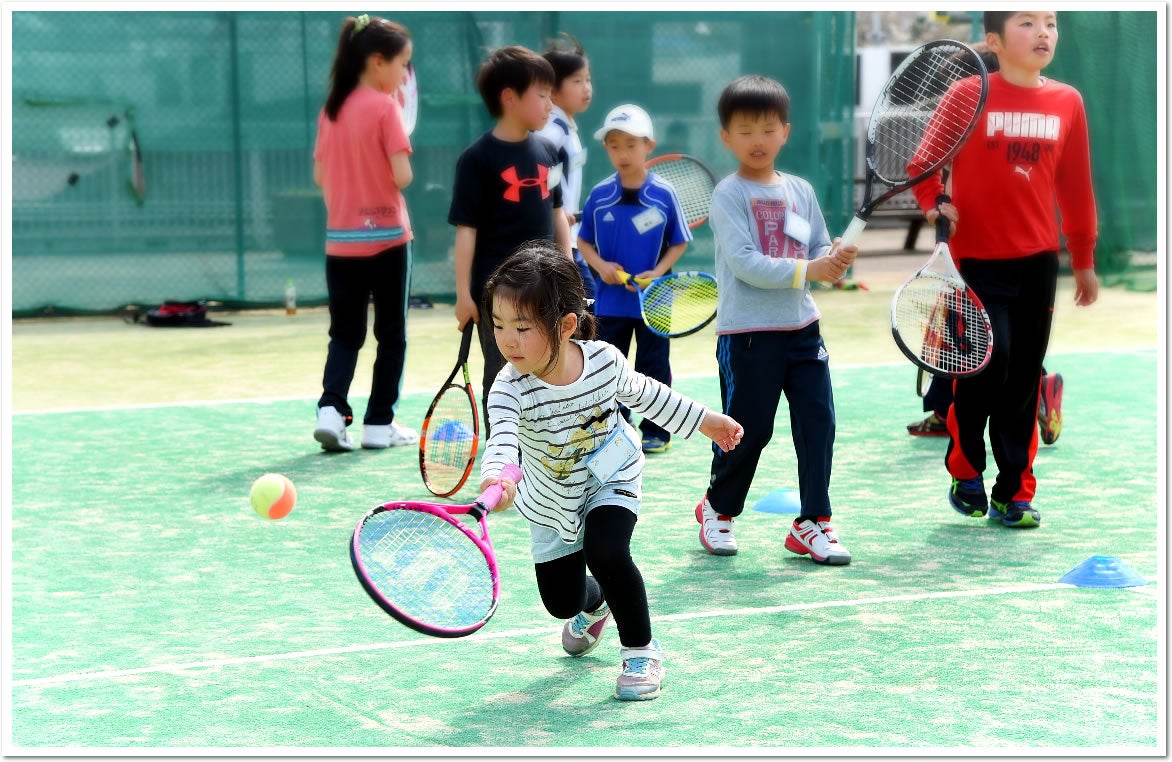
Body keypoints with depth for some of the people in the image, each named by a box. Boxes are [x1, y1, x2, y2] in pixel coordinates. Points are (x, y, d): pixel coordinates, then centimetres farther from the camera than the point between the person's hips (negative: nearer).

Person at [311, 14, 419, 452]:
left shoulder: (331, 110, 6)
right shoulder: (385, 106, -12)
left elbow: (320, 176, 9)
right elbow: (402, 176, -16)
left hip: (340, 239, 5)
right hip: (385, 235, -5)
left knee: (345, 333, 12)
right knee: (391, 335, 8)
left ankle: (331, 409, -7)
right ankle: (379, 424, 11)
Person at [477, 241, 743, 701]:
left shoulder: (604, 360, -24)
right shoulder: (512, 388, -31)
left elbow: (643, 393, -1)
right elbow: (502, 438, -51)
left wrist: (704, 421, 8)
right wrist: (497, 478, -75)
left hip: (612, 480, -1)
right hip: (552, 501, 1)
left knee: (605, 552, -29)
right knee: (561, 601, 9)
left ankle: (641, 650, -6)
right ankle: (594, 606, 50)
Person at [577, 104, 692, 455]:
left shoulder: (664, 195, -8)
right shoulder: (599, 195, -2)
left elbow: (679, 243, -1)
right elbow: (583, 241, 6)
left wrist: (658, 272, -15)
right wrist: (600, 265, -12)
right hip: (610, 300, 2)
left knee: (654, 369, 7)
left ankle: (655, 432, 19)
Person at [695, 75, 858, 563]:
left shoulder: (800, 191, 9)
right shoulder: (729, 195, -8)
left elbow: (819, 253, 11)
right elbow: (744, 263, -18)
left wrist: (836, 261, -12)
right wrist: (806, 270, -24)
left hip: (802, 328, 5)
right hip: (747, 334, -5)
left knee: (817, 422, 0)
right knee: (749, 429, 3)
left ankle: (813, 523, 11)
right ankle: (718, 508, 27)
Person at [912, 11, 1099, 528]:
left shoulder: (1067, 102, 3)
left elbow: (1075, 186, 10)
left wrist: (1084, 261, 14)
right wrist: (934, 203, -17)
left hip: (1037, 262, 3)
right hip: (977, 261, -3)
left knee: (1023, 381, 6)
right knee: (984, 368, -9)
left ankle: (1012, 494, 17)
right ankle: (965, 474, 15)